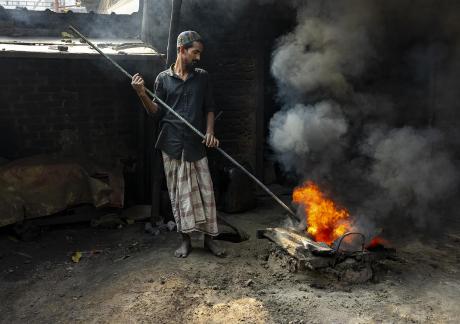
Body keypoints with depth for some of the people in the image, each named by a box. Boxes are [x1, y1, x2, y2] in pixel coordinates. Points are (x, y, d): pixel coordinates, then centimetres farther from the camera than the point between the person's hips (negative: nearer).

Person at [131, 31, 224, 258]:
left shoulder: (202, 77, 7)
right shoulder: (163, 78, 4)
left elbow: (209, 108, 10)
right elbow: (157, 112, 5)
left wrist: (210, 132, -5)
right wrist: (142, 95, -11)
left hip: (196, 145, 1)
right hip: (172, 145, -1)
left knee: (205, 192, 2)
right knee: (180, 194, 6)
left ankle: (209, 238, 16)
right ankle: (185, 239, 18)